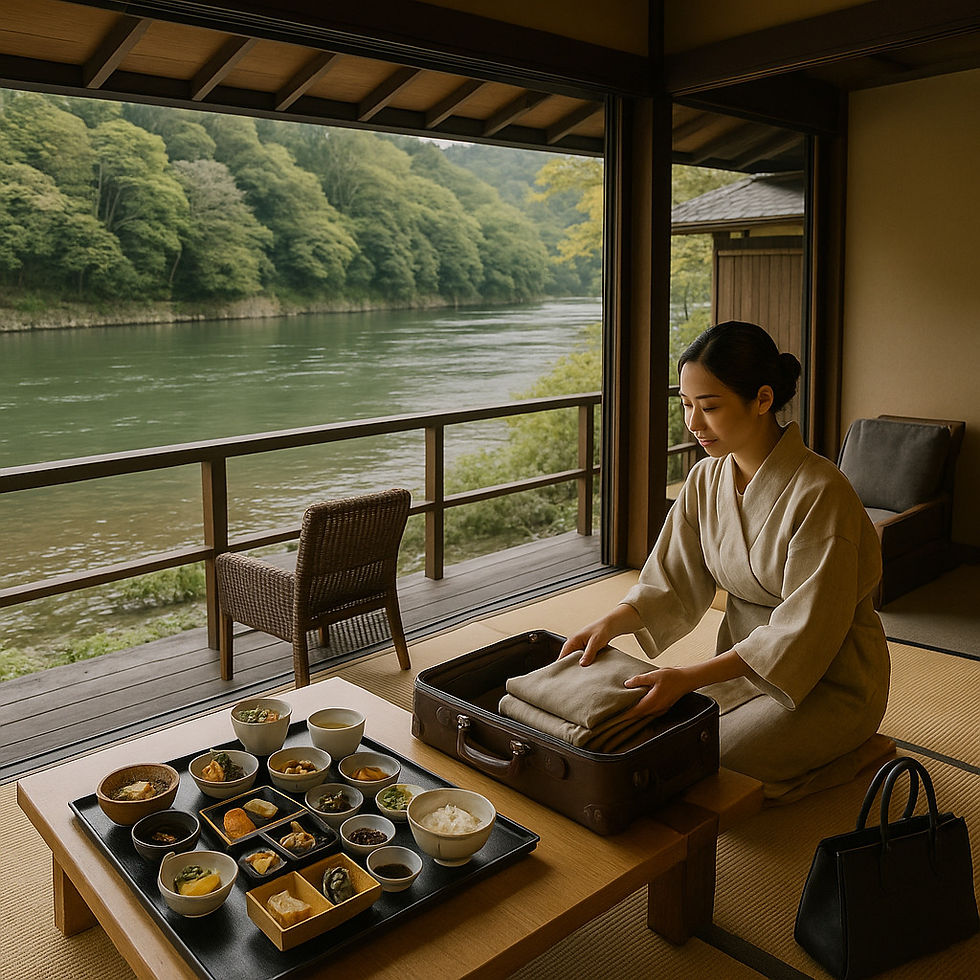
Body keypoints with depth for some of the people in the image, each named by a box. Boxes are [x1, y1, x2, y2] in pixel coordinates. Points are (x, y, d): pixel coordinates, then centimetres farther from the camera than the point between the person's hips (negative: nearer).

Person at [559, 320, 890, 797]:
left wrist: (688, 677, -32)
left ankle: (830, 762, 6)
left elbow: (802, 634, -26)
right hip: (746, 660, 7)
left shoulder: (820, 493, -25)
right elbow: (673, 583, 1)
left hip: (827, 682, -7)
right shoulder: (705, 480, -3)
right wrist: (610, 623, -19)